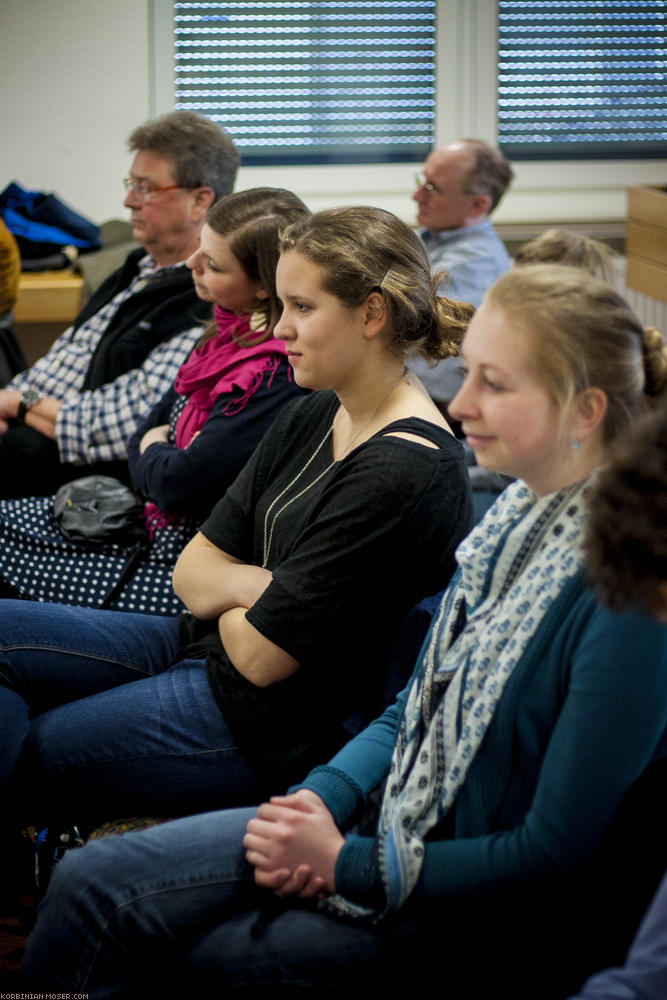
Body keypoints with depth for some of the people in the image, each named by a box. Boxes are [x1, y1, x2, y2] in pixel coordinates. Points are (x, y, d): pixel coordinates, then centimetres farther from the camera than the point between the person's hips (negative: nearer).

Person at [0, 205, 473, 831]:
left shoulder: (403, 474, -23)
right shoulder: (311, 416, 6)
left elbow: (259, 655, -20)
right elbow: (193, 568, 7)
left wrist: (227, 592, 0)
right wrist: (251, 586, -13)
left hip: (282, 729, -9)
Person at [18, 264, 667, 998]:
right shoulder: (512, 513, 2)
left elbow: (555, 859, -21)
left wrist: (348, 865, -17)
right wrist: (322, 798, -5)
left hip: (491, 920, -7)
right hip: (394, 821, 7)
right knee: (91, 883, -4)